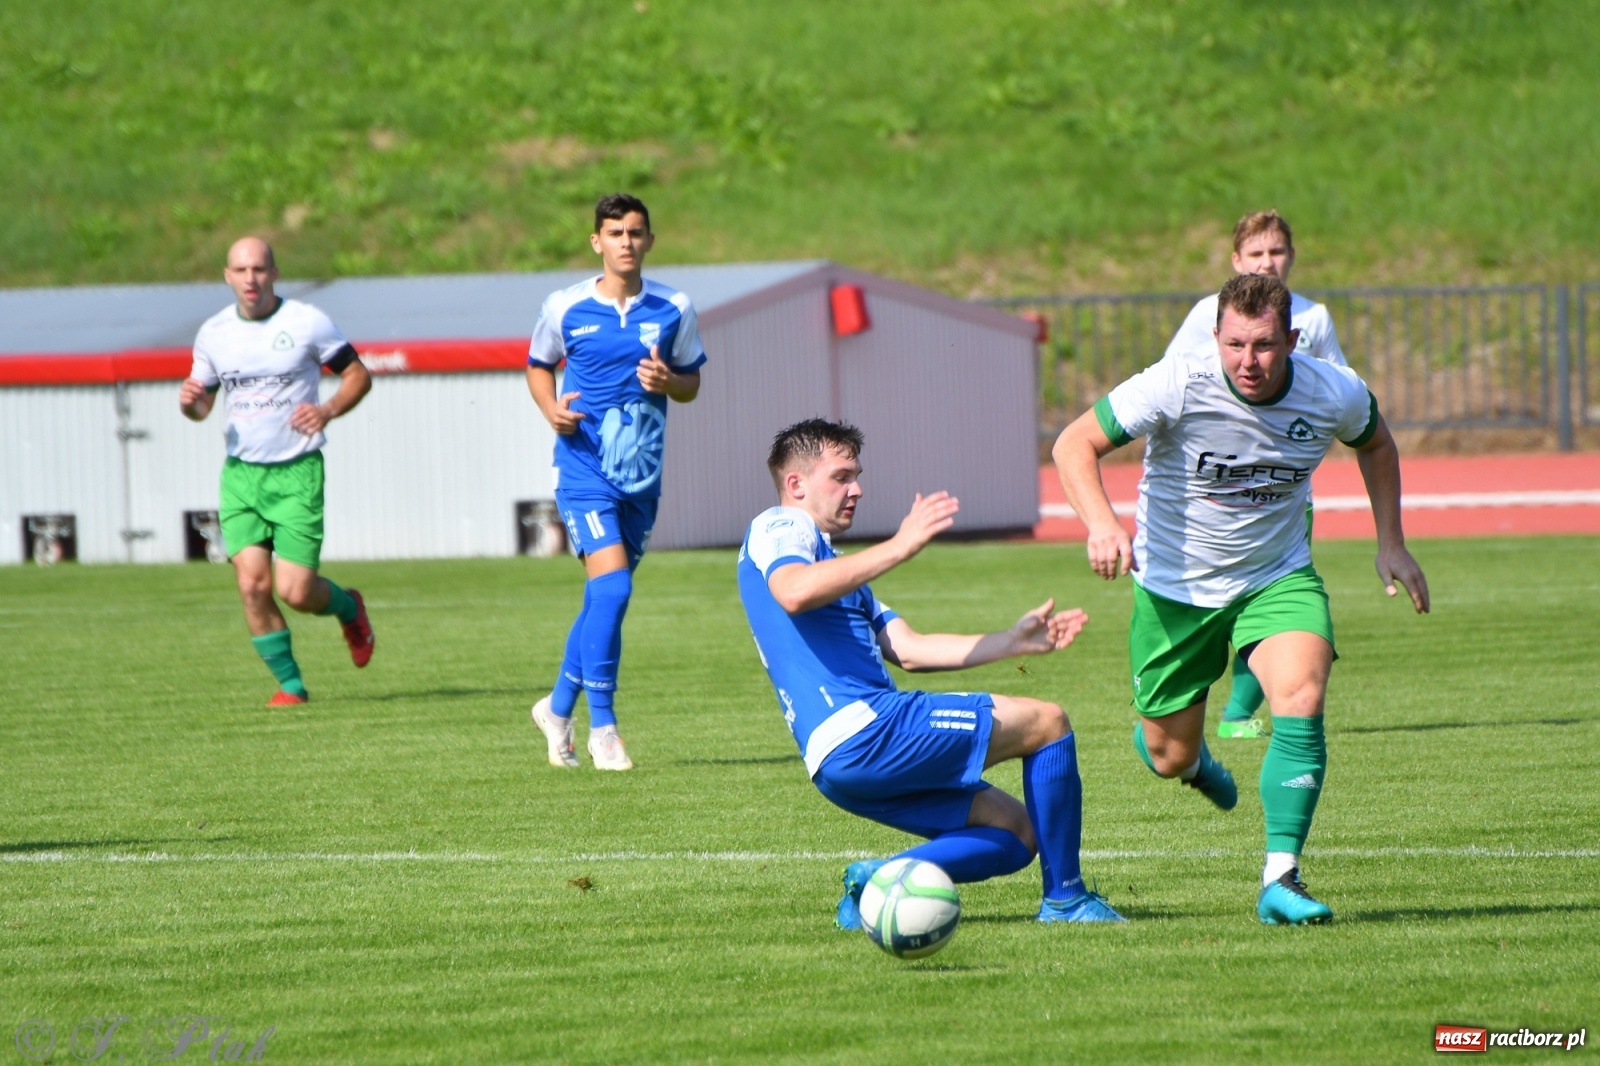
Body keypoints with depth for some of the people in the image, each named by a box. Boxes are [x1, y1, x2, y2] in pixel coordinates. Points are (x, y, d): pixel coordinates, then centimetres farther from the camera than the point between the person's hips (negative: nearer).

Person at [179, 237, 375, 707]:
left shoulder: (307, 323, -5)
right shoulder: (213, 333, 5)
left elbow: (358, 375, 3)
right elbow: (202, 405, 16)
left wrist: (329, 409, -16)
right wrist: (189, 402, -9)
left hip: (296, 473, -3)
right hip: (240, 472, 3)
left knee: (295, 591, -9)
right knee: (252, 583, -9)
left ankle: (348, 608, 26)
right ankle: (289, 682, 7)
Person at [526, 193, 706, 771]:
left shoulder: (674, 309, 3)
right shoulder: (565, 307, -2)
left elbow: (691, 382, 11)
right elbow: (538, 366, 13)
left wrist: (668, 381, -12)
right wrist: (554, 411, -7)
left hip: (642, 474, 4)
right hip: (585, 468, -3)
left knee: (605, 595, 12)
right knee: (611, 586, -17)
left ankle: (558, 707, 32)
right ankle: (602, 727, -9)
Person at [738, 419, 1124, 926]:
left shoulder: (834, 564, 31)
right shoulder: (777, 528, 0)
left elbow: (909, 650, 25)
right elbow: (794, 592, -24)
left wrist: (1012, 641, 19)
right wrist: (899, 546, -25)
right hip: (860, 729, -10)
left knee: (1017, 833, 11)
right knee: (1045, 722, -4)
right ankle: (1064, 899, -1)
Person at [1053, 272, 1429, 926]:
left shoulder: (1335, 394, -15)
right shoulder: (1177, 386, -25)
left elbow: (1375, 443, 10)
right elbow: (1076, 443, -21)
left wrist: (1390, 544, 6)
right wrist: (1102, 524, -38)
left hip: (1277, 578, 1)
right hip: (1175, 584, -1)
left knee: (1301, 700, -26)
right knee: (1169, 759, 7)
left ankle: (1280, 880, -21)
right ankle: (1194, 759, 48)